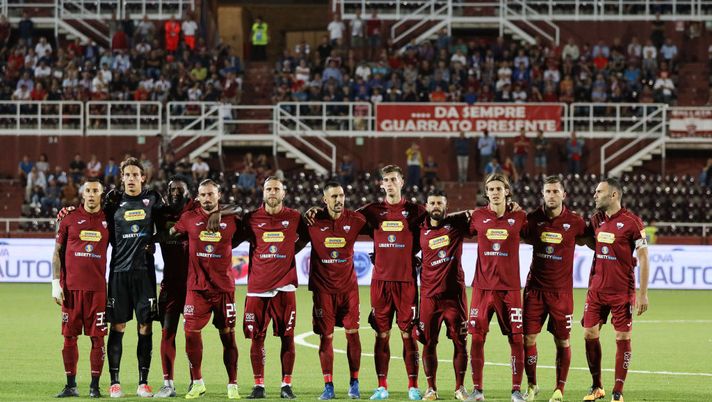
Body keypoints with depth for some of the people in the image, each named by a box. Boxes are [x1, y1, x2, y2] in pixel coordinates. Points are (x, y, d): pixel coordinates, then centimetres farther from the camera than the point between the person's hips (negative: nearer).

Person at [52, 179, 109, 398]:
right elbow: (57, 252, 7)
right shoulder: (69, 219, 5)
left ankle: (95, 386, 5)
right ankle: (71, 386, 10)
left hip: (97, 287, 0)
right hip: (71, 287, 0)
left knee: (97, 337, -2)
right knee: (69, 336, 2)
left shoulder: (107, 220, 6)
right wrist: (56, 283, 0)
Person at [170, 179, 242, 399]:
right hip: (197, 286, 0)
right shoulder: (189, 218, 3)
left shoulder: (231, 220, 2)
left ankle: (232, 385, 9)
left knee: (228, 335, 2)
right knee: (191, 332, -4)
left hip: (224, 286, 0)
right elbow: (171, 233, 16)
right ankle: (197, 383, 11)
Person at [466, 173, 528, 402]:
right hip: (482, 286, 0)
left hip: (509, 287, 0)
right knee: (477, 337, -2)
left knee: (516, 338, -2)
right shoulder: (477, 217, 3)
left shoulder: (519, 218, 2)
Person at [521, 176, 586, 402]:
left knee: (562, 341, 3)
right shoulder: (533, 219, -1)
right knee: (528, 337, -1)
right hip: (535, 288, 1)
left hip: (561, 290, -1)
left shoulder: (574, 222, -4)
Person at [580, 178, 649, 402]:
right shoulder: (596, 220, 7)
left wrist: (643, 293, -12)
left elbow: (643, 258, -9)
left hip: (622, 291, -6)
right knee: (589, 334, 4)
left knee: (623, 337, -2)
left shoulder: (631, 222, -10)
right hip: (596, 289, 6)